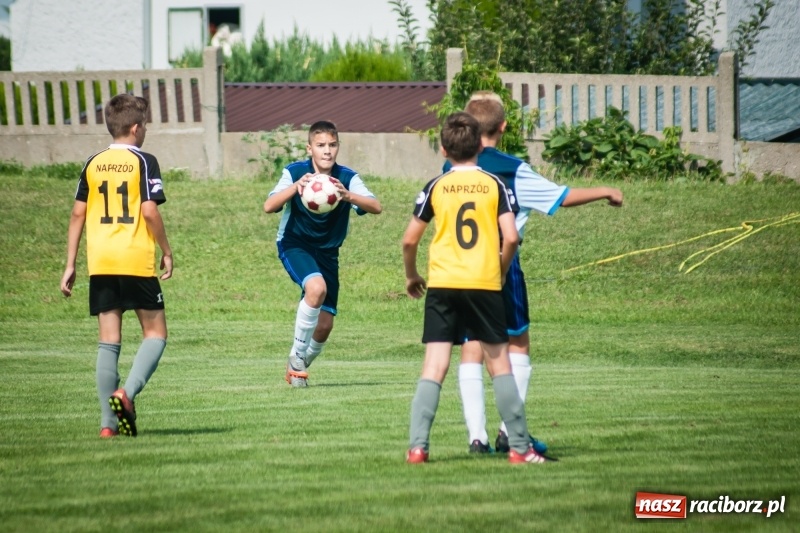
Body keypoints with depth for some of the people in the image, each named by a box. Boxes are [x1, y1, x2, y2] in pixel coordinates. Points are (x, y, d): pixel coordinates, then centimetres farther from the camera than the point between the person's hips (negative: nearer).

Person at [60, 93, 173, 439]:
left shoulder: (93, 165, 10)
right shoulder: (143, 162, -4)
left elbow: (78, 215, 9)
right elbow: (150, 211, -12)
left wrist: (70, 266, 13)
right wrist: (166, 251, 1)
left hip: (100, 264, 4)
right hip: (137, 261, -4)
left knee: (109, 340, 6)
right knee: (155, 333, 7)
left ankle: (109, 422, 2)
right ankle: (127, 392, -16)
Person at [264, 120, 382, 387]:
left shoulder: (347, 178, -12)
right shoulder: (295, 173, -14)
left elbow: (376, 207, -26)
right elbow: (269, 206, -26)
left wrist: (348, 196, -44)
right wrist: (295, 188, -42)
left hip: (327, 251, 3)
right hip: (294, 244, -3)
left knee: (324, 325, 1)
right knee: (316, 288, -33)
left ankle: (298, 366, 30)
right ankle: (297, 356, -16)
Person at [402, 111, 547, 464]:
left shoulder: (435, 187, 4)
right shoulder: (495, 185, 2)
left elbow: (409, 240, 6)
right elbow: (511, 237, -5)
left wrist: (411, 276, 23)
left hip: (442, 285, 0)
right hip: (484, 284, 0)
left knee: (434, 366, 0)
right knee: (499, 362, 8)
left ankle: (417, 447, -8)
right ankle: (519, 446, 8)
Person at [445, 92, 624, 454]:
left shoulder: (451, 170, 1)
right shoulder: (513, 171, -8)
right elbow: (565, 197, -3)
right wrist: (606, 192, 10)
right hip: (502, 269, -3)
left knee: (471, 351, 4)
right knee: (518, 346, 12)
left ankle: (477, 436, -2)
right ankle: (510, 431, 5)